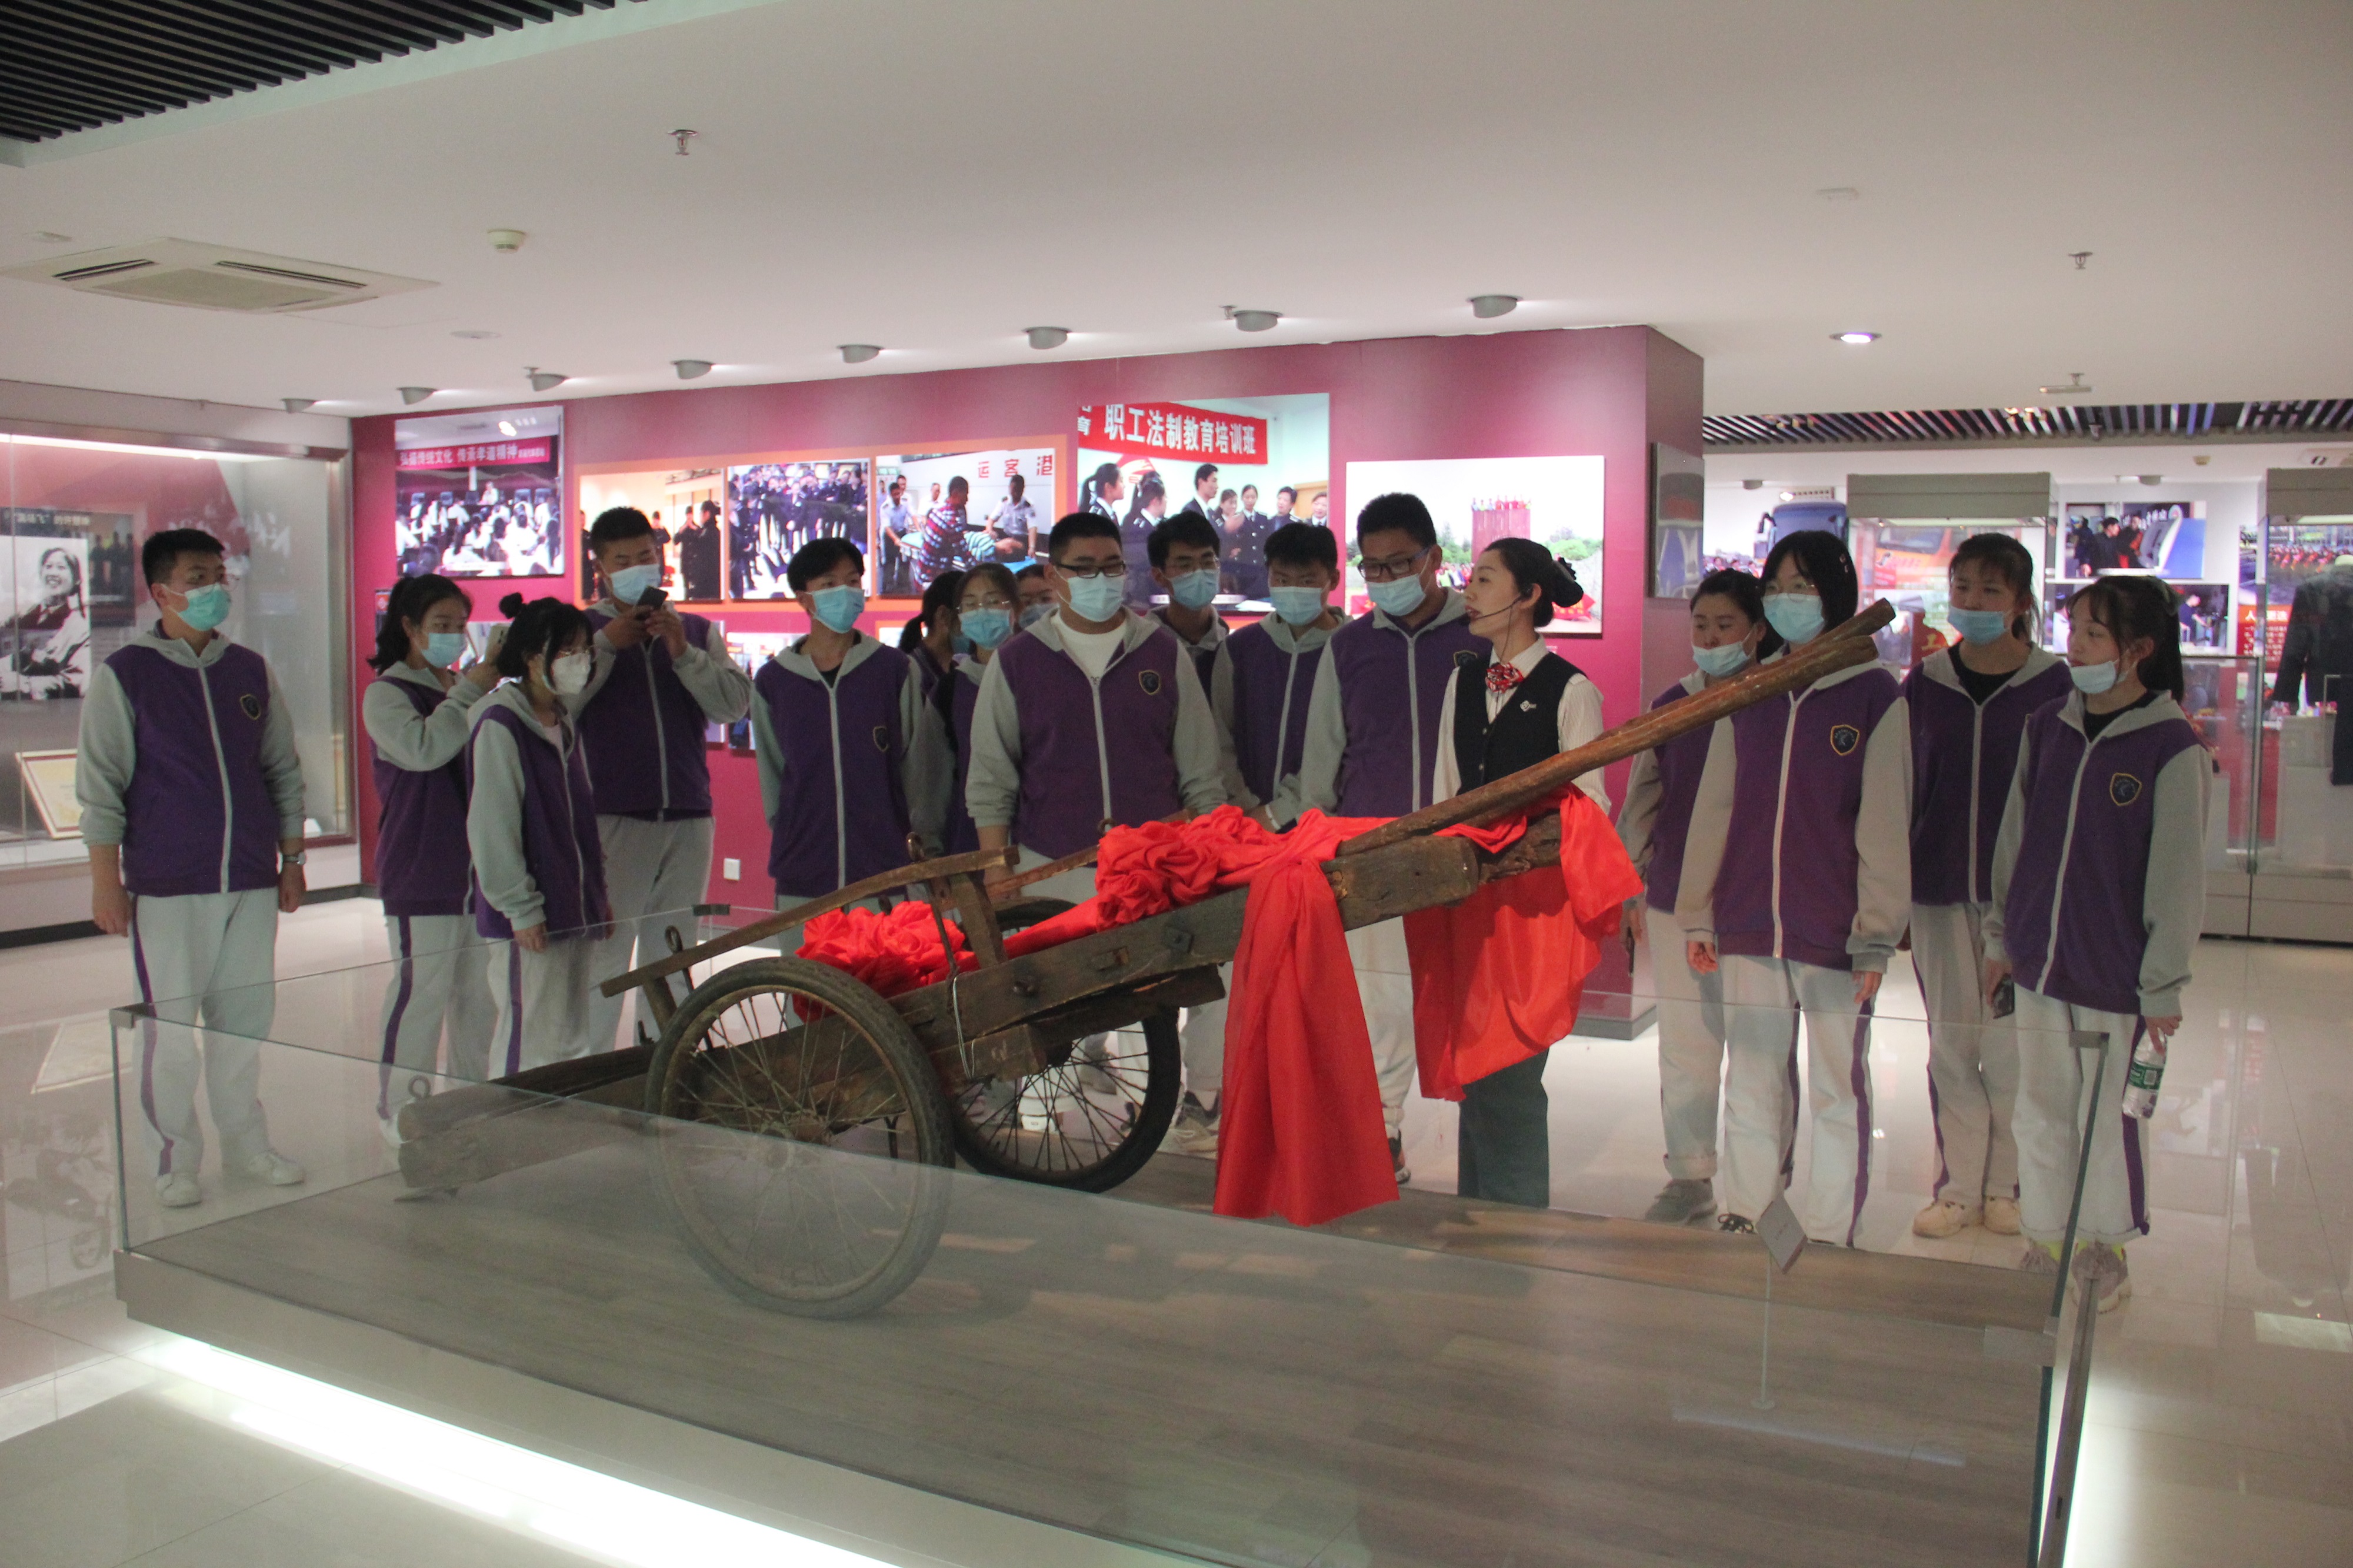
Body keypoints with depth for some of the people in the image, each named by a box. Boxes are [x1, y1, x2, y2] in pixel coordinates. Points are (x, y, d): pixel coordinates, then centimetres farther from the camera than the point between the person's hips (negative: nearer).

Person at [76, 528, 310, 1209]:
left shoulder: (252, 671, 9)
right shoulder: (124, 675, -2)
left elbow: (284, 773, 15)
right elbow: (100, 787, -3)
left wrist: (291, 858, 13)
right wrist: (106, 882, -7)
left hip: (252, 880, 4)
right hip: (167, 887, -3)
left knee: (245, 1019, 9)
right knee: (173, 1025, 1)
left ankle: (245, 1142, 22)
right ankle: (174, 1160, 15)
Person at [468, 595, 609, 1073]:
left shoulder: (565, 723, 14)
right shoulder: (500, 724, -12)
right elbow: (492, 827, -15)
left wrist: (598, 895, 16)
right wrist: (521, 909, -15)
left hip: (577, 909, 8)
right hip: (532, 921, -8)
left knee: (581, 1038, 10)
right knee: (532, 1040, -4)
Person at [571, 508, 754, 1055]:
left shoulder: (697, 631, 14)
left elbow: (737, 702, -1)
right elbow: (557, 703, -10)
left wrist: (683, 653, -11)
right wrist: (606, 644, -11)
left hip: (688, 816, 4)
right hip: (611, 818, -4)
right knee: (605, 958, -7)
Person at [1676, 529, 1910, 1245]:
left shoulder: (1875, 694, -3)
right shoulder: (1748, 693, 9)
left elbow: (1885, 824, -5)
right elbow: (1715, 807, 11)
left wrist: (1876, 934, -7)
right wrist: (1696, 914, 9)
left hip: (1835, 933, -3)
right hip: (1749, 928, 4)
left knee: (1837, 1088, 8)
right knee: (1751, 1080, 11)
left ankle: (1829, 1234, 19)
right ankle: (1744, 1216, 24)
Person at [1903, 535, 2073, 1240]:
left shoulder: (2054, 685, -3)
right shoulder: (1926, 682, 5)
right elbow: (1904, 786, 7)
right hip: (1938, 889, 2)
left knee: (2010, 1046, 5)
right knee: (1950, 1043, 8)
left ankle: (2008, 1184, 22)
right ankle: (1958, 1186, 20)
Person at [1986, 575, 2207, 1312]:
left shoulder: (2172, 747, -12)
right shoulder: (2047, 727, 3)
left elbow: (2178, 874, -9)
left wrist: (2164, 984, -6)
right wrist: (2001, 937, 13)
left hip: (2116, 973, -4)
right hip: (2039, 961, 4)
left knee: (2108, 1114, 10)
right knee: (2040, 1110, 13)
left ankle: (2108, 1251, 30)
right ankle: (2043, 1243, 28)